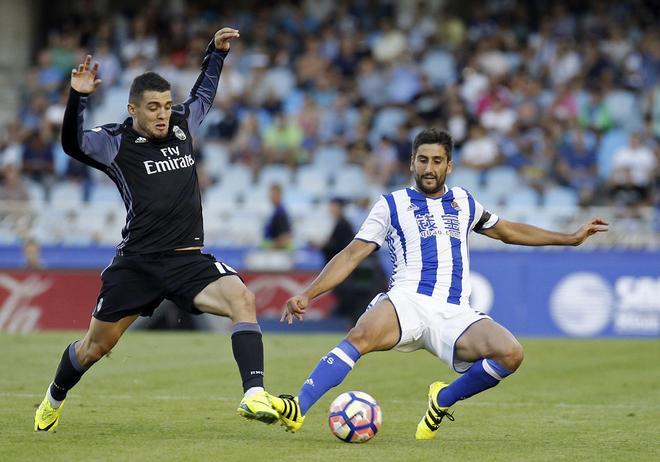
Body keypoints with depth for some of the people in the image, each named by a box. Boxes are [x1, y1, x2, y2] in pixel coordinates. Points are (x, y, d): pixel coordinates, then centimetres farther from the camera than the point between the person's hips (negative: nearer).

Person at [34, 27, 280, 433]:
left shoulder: (181, 125, 9)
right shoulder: (116, 143, -5)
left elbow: (203, 95, 31)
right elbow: (74, 145, -24)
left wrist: (217, 53, 25)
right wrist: (78, 98, -37)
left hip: (189, 261, 3)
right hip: (137, 263, -3)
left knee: (242, 299, -26)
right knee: (96, 346, 10)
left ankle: (254, 395, -33)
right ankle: (55, 399, 41)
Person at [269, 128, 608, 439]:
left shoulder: (463, 202, 25)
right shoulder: (392, 205, 14)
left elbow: (507, 231, 39)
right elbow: (352, 255, 10)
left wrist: (571, 238, 39)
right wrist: (307, 294, -1)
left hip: (455, 314, 3)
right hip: (409, 300, -3)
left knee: (511, 354, -25)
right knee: (360, 336, -36)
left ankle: (443, 400, -1)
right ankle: (298, 410, -44)